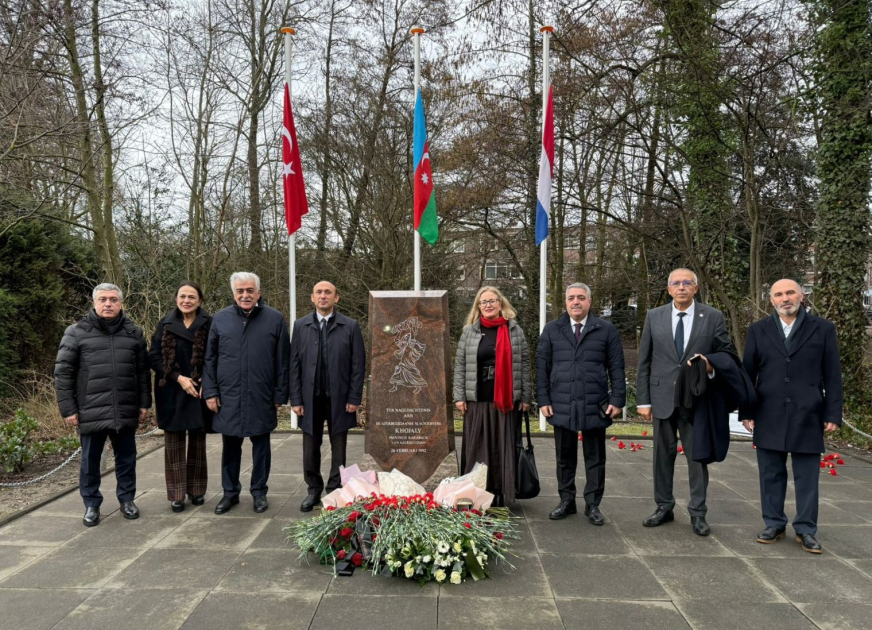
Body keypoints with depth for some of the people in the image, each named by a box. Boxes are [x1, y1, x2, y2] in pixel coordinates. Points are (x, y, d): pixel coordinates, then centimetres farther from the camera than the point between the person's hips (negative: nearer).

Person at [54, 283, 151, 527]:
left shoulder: (134, 333, 6)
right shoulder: (76, 332, -2)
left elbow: (143, 371, 10)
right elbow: (63, 373, -2)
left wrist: (144, 403, 7)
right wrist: (68, 408, -5)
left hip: (126, 411, 2)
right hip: (91, 412, -2)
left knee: (126, 458, 13)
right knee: (90, 460, 10)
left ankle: (127, 499, 28)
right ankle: (91, 505, 25)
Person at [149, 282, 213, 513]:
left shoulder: (209, 324, -3)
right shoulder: (165, 325, 3)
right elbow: (153, 356, 0)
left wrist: (206, 382, -14)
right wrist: (178, 378, -12)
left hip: (199, 391, -1)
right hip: (172, 392, 1)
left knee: (197, 440, 8)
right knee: (174, 442, 4)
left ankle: (196, 490, 20)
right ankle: (177, 494, 12)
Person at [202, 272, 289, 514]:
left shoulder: (275, 319, -2)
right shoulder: (220, 319, 3)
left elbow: (282, 361, -1)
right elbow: (209, 359, 6)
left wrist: (280, 394, -3)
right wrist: (210, 392, 0)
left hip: (261, 398, -1)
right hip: (228, 397, 2)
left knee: (261, 445, 10)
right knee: (230, 446, 12)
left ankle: (259, 492, 24)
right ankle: (230, 492, 26)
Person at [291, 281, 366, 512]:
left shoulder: (351, 326, -2)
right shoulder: (301, 326, 4)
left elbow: (358, 365, -2)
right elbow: (294, 364, 3)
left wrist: (354, 398, -7)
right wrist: (296, 399, -2)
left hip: (339, 398, -1)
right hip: (310, 398, 2)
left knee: (338, 449, 8)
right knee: (310, 448, 9)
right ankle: (313, 490, 24)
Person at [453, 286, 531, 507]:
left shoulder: (515, 330, 5)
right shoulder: (469, 332, 7)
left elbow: (524, 365, 5)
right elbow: (460, 366, 6)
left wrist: (526, 397, 2)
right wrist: (459, 396, -1)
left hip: (507, 401, 0)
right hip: (477, 400, 0)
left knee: (504, 449, 4)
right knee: (477, 450, 4)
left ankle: (502, 496, 13)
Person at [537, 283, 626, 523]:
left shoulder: (606, 330, 2)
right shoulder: (552, 330, 6)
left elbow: (616, 368, 2)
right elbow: (542, 366, 5)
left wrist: (617, 400, -5)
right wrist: (543, 399, -1)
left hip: (595, 406, -1)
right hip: (561, 406, 1)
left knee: (595, 458, 9)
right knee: (565, 457, 11)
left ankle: (592, 505, 21)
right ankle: (567, 501, 24)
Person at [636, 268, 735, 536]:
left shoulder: (713, 317, 1)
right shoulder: (654, 317, 4)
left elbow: (728, 353, 8)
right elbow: (644, 361, 4)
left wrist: (712, 365, -15)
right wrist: (643, 400, 0)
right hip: (662, 397, 1)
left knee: (697, 455, 5)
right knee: (663, 454, 10)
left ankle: (698, 513, 16)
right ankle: (664, 507, 23)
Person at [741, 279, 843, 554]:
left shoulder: (823, 329, 3)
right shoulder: (758, 330, 5)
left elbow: (832, 375, 2)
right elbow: (748, 374, 6)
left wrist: (833, 413, -3)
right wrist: (746, 412, 2)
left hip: (807, 416, -1)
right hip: (769, 417, 1)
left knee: (807, 477, 6)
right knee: (771, 474, 9)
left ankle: (806, 529, 17)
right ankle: (774, 524, 20)